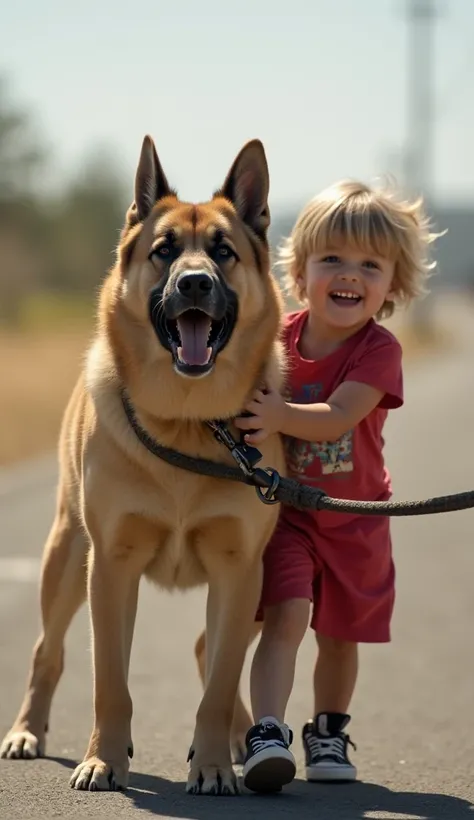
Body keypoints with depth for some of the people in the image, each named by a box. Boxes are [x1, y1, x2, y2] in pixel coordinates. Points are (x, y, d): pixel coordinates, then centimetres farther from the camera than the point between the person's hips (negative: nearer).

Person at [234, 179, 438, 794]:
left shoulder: (378, 350, -15)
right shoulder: (278, 337, -6)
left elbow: (337, 417, -30)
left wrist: (278, 414, -44)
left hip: (353, 519, 0)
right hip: (282, 508, 0)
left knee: (340, 634, 14)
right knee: (285, 616, -19)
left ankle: (328, 733, 34)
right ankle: (268, 734, -27)